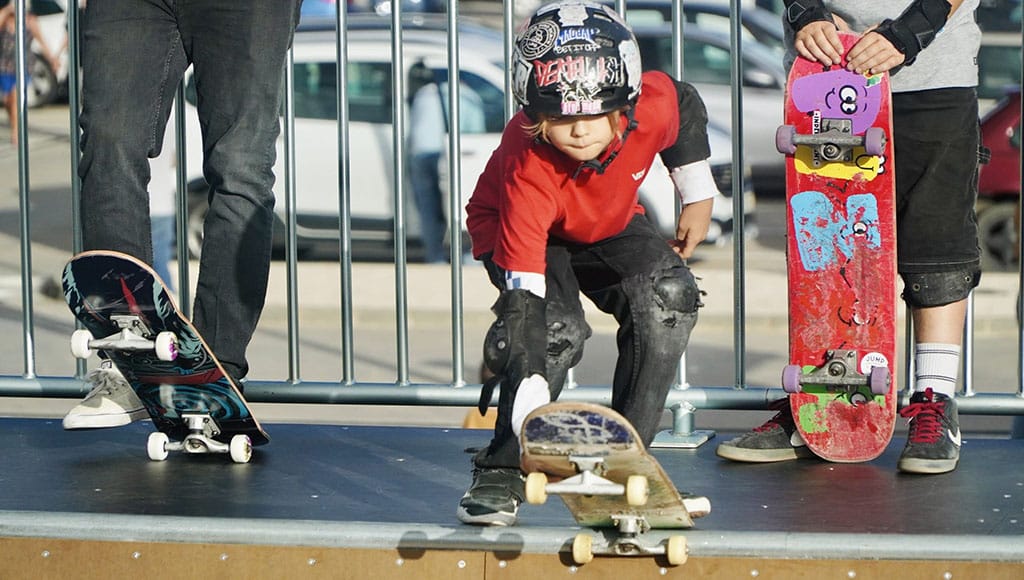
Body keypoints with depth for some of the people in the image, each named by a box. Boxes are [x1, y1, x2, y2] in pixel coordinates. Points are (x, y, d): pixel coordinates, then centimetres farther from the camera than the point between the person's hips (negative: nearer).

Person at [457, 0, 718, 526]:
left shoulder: (653, 108, -32)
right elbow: (521, 288, -47)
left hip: (609, 225, 4)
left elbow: (686, 104, -3)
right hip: (511, 228, -4)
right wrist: (529, 386, -57)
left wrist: (697, 199, 3)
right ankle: (502, 472, -15)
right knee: (556, 328, -31)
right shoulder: (527, 171, -43)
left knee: (668, 297, -21)